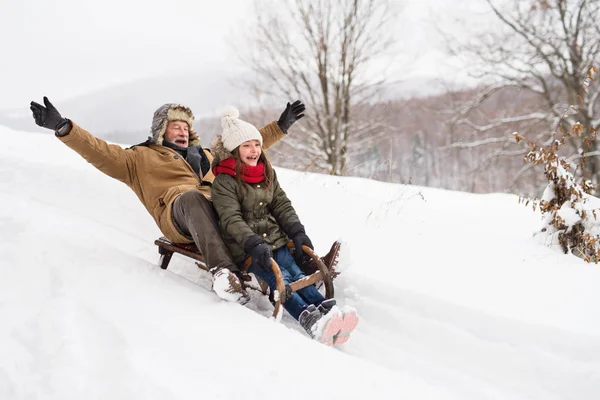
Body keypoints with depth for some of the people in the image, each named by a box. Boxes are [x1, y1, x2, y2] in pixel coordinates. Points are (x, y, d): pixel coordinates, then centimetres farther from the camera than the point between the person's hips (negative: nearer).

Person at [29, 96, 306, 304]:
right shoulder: (142, 158, 27)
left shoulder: (206, 157, 40)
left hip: (219, 213, 5)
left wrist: (281, 126, 40)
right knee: (192, 196, -40)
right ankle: (222, 270, -54)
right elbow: (100, 152, 14)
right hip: (178, 214, -4)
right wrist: (63, 128, 1)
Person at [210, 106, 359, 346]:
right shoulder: (224, 182, -10)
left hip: (275, 239, 5)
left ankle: (327, 309, -38)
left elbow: (282, 205, 12)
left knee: (296, 273, -18)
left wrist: (297, 232, -2)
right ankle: (309, 319, -45)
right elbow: (232, 220, -18)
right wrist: (254, 244, -30)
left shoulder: (267, 174, 12)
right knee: (279, 279, -26)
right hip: (244, 248, -5)